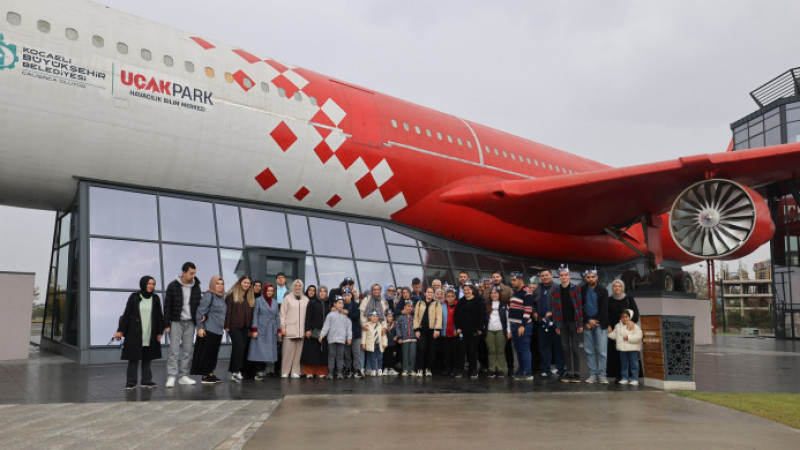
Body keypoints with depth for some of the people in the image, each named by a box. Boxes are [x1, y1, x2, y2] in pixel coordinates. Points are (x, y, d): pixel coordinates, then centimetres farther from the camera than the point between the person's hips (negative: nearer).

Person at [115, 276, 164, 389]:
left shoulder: (155, 299, 7)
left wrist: (160, 332, 6)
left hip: (150, 335, 3)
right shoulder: (134, 297, 0)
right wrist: (120, 330, -5)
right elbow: (126, 314, -1)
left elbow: (159, 316, 9)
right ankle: (131, 382, 8)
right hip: (135, 333, -2)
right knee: (133, 358, 1)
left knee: (147, 358, 8)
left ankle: (146, 381, 15)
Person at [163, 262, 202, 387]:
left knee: (188, 351, 4)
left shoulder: (196, 287, 7)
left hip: (190, 322, 4)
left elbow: (198, 305, 13)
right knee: (174, 350, -8)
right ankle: (171, 377, -7)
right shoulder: (173, 286, -4)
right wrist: (167, 324, -7)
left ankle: (184, 376, 10)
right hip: (176, 322, -4)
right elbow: (167, 306, -3)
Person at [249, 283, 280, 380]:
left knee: (270, 351, 1)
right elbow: (255, 315, -2)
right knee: (260, 350, -7)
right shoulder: (259, 300, 1)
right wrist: (254, 329, -8)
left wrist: (279, 329, 10)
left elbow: (277, 316, 14)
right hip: (261, 329, -4)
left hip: (272, 330, 4)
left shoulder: (275, 302, 12)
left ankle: (263, 371, 7)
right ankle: (263, 371, -4)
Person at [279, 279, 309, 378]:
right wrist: (283, 327, -3)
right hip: (289, 329, -2)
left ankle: (295, 372, 6)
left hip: (301, 330, 2)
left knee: (298, 351, 0)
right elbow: (282, 313, 4)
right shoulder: (287, 298, 7)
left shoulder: (306, 299, 13)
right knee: (288, 351, -5)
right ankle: (285, 372, 2)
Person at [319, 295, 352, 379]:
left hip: (341, 339, 1)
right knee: (331, 355, 0)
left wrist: (349, 337, 3)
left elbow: (349, 327, 9)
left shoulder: (345, 315, 9)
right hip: (332, 339, -1)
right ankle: (330, 373, 4)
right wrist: (322, 335, -7)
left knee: (340, 356, 3)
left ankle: (340, 373, 6)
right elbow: (326, 326, 2)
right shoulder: (331, 314, 5)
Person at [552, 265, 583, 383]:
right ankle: (569, 372, 13)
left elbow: (580, 307, -4)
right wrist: (556, 325, 2)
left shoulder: (575, 289, -2)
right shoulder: (556, 291, 6)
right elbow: (555, 308, 6)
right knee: (566, 348, 6)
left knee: (575, 348, 0)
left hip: (574, 322, -3)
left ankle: (577, 373, 6)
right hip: (563, 323, 3)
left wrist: (580, 324, -8)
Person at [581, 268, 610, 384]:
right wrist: (588, 321, -7)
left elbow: (604, 309, 0)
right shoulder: (581, 290, 5)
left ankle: (601, 375, 2)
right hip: (587, 323, 1)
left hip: (600, 324, -1)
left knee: (602, 351, -4)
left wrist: (594, 321, -6)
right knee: (589, 351, 2)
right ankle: (593, 375, 8)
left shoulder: (603, 291, 4)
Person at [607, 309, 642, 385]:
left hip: (632, 348, -4)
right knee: (624, 364, 11)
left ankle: (634, 379, 8)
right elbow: (614, 335, 16)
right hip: (622, 348, 4)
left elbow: (638, 336, -16)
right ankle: (624, 378, 18)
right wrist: (610, 332, -2)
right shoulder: (617, 326, 9)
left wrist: (629, 337, -22)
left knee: (634, 364, 1)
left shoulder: (634, 326, -7)